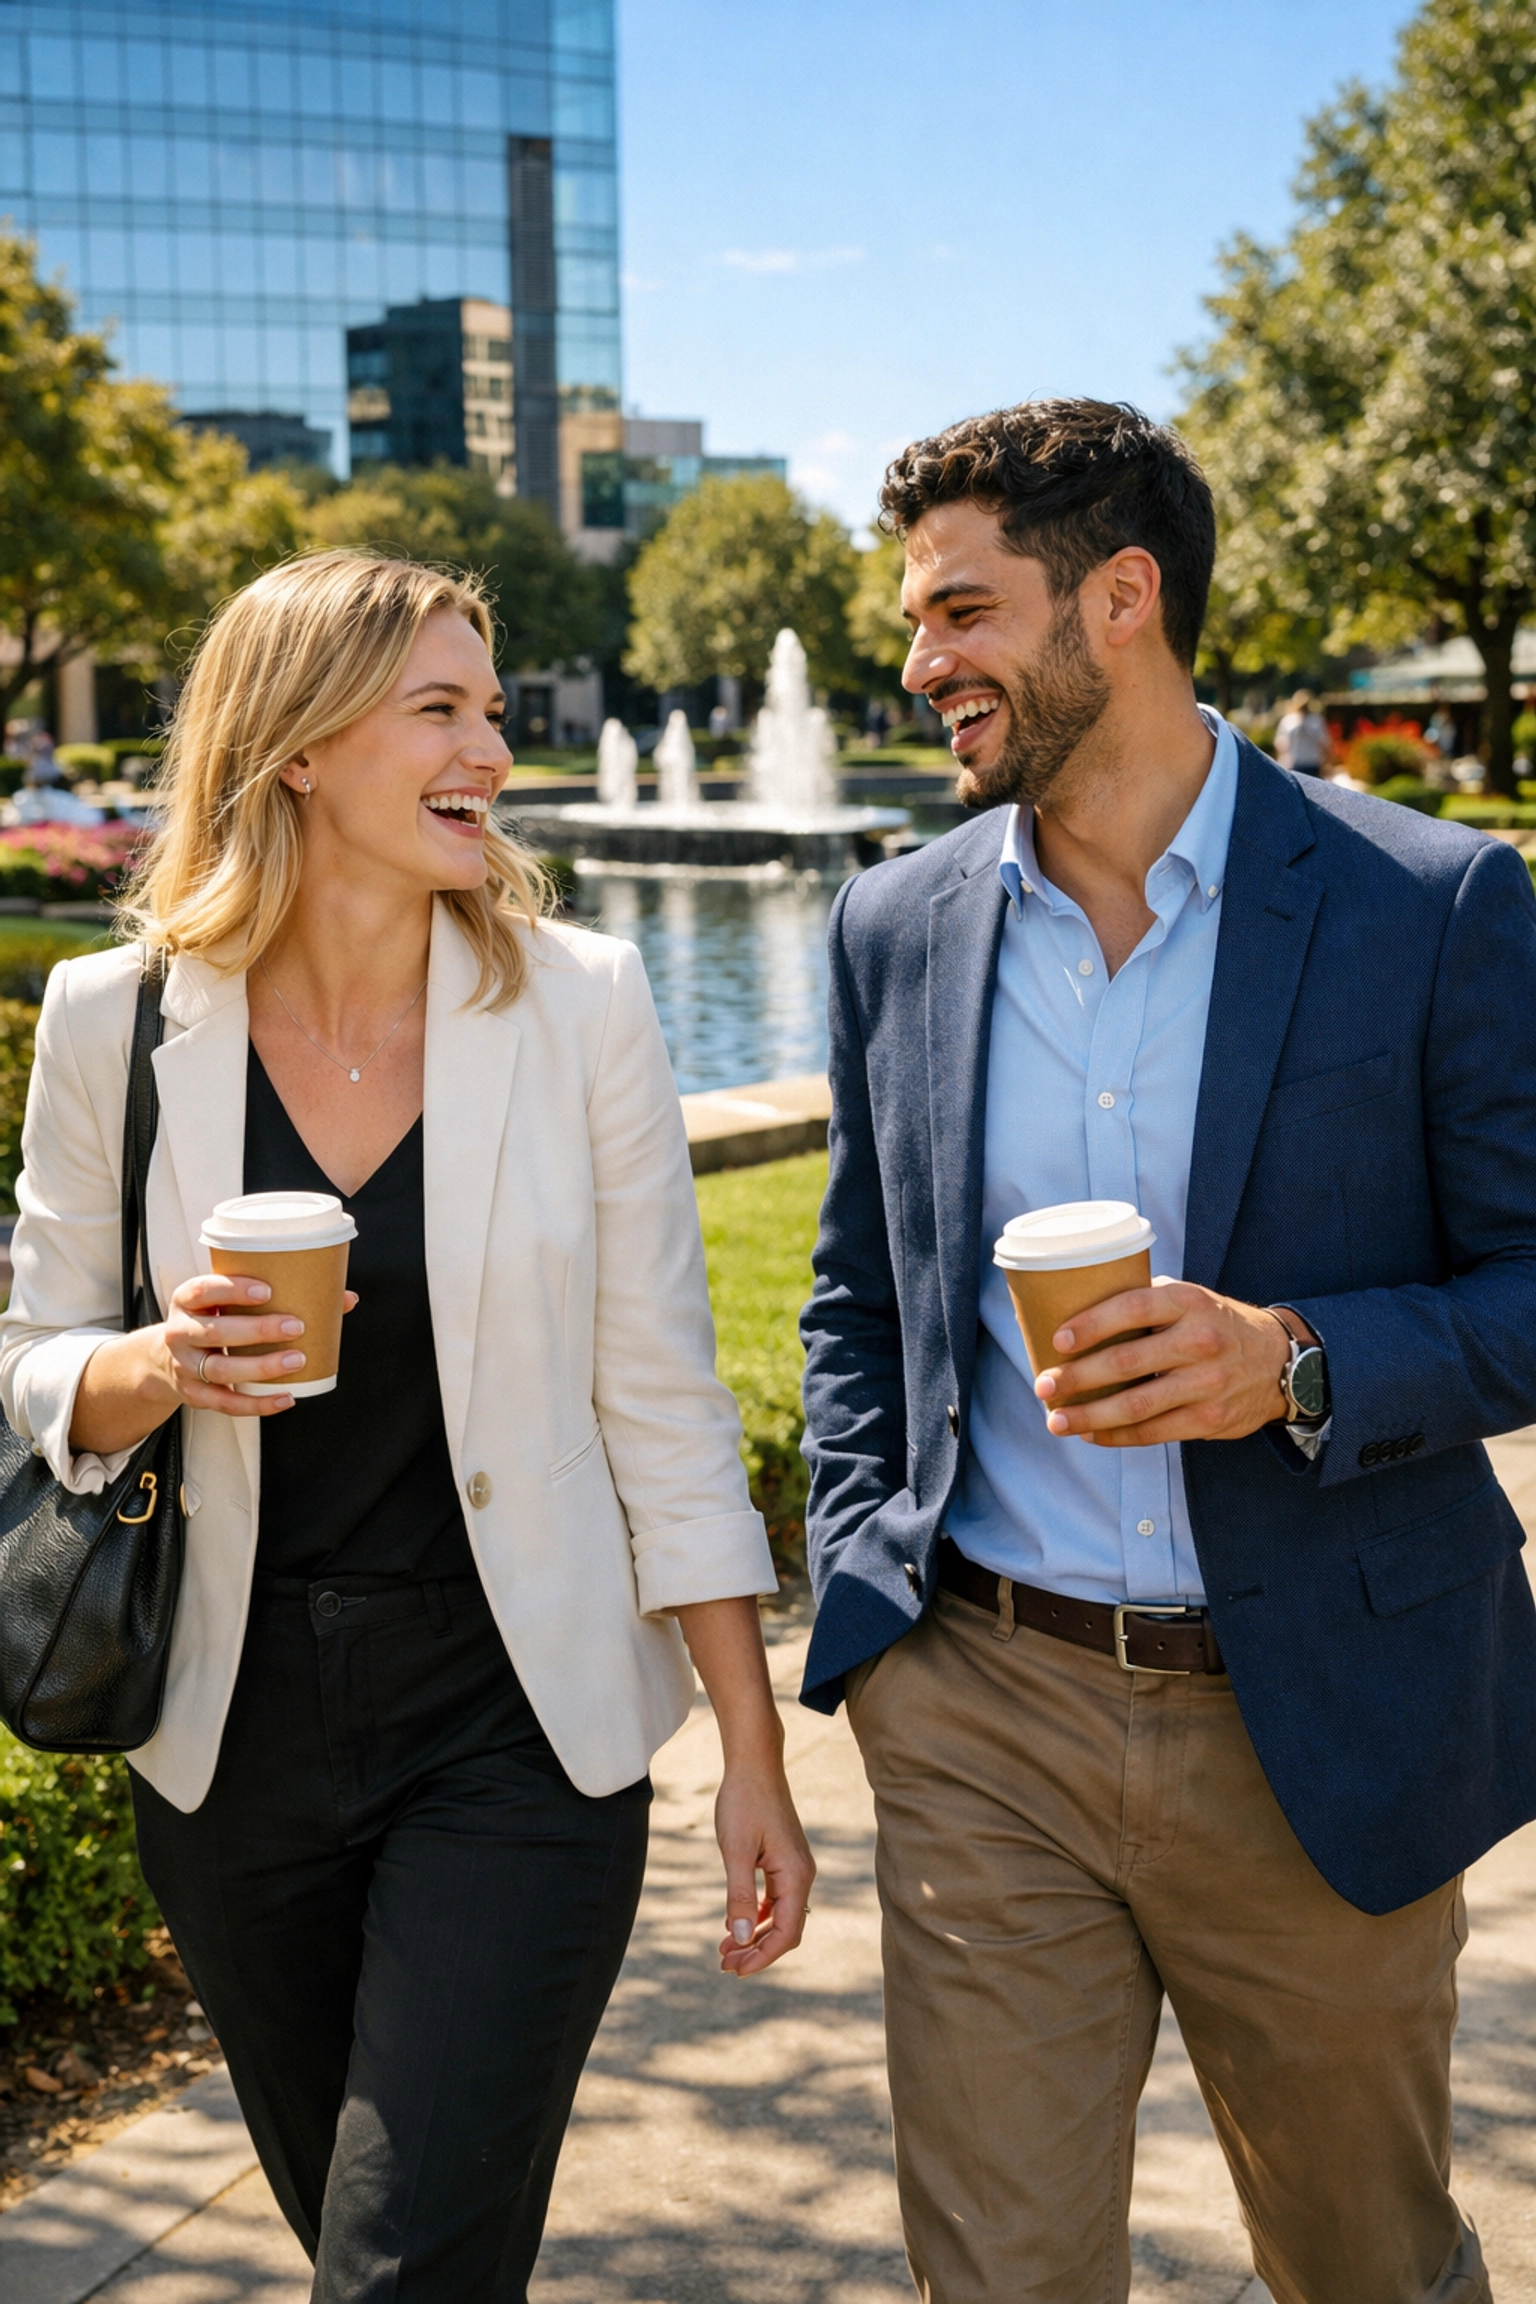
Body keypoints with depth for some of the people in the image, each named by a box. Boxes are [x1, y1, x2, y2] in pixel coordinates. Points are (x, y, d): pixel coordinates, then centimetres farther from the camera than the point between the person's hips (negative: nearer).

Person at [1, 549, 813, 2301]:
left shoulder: (580, 1002, -8)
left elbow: (662, 1395, -4)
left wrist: (753, 1754, -3)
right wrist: (167, 1368, -21)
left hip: (516, 1729, -2)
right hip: (235, 1729, 2)